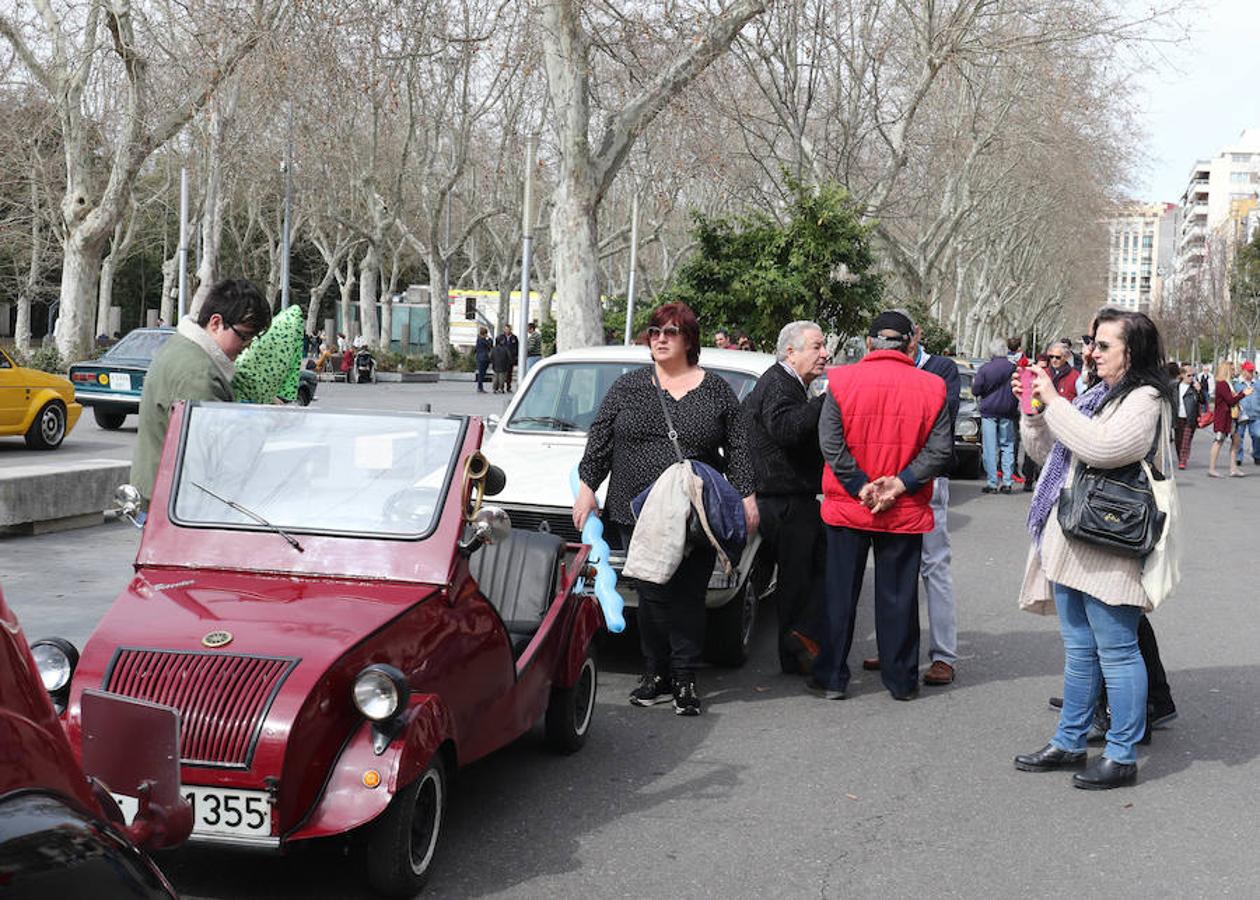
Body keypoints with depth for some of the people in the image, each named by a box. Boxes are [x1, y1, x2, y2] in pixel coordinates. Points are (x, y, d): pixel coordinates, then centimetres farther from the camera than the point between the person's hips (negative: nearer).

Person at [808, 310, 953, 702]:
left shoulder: (841, 380, -7)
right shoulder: (931, 387, -3)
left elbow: (830, 442, -12)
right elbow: (940, 449, -8)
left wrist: (861, 488, -10)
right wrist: (900, 484, -10)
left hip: (847, 508, 0)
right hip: (906, 513, 1)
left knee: (840, 594, 9)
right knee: (898, 596, 10)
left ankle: (831, 678, 15)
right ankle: (902, 680, 17)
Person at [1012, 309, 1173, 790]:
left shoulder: (1145, 400, -9)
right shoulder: (1095, 395, 16)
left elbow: (1102, 448, -26)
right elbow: (1045, 449, 21)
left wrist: (1054, 402, -18)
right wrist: (1033, 409, 4)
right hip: (1069, 543, 9)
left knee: (1116, 651, -1)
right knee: (1078, 649, 17)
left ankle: (1122, 755, 8)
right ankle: (1070, 743, 27)